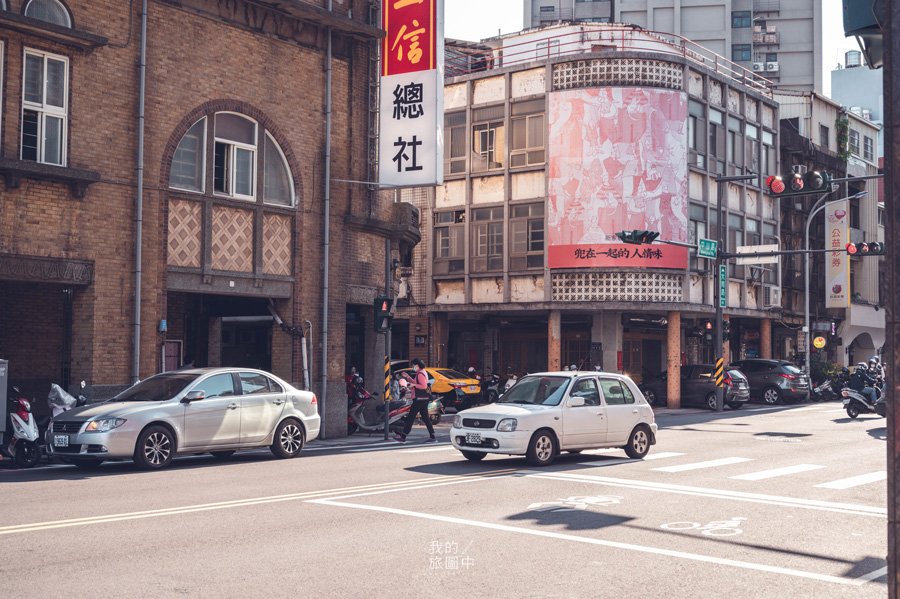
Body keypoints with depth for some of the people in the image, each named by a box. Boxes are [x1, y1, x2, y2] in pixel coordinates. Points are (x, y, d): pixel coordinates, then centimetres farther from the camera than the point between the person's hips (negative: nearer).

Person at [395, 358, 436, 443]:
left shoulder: (420, 374, -14)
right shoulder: (423, 372, 18)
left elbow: (424, 386, -24)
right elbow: (416, 383, 29)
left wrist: (414, 385, -17)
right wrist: (408, 377, 24)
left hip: (419, 399, -10)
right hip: (424, 399, 10)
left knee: (410, 417, -5)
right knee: (425, 418, 9)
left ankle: (403, 437, -2)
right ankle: (432, 437, 6)